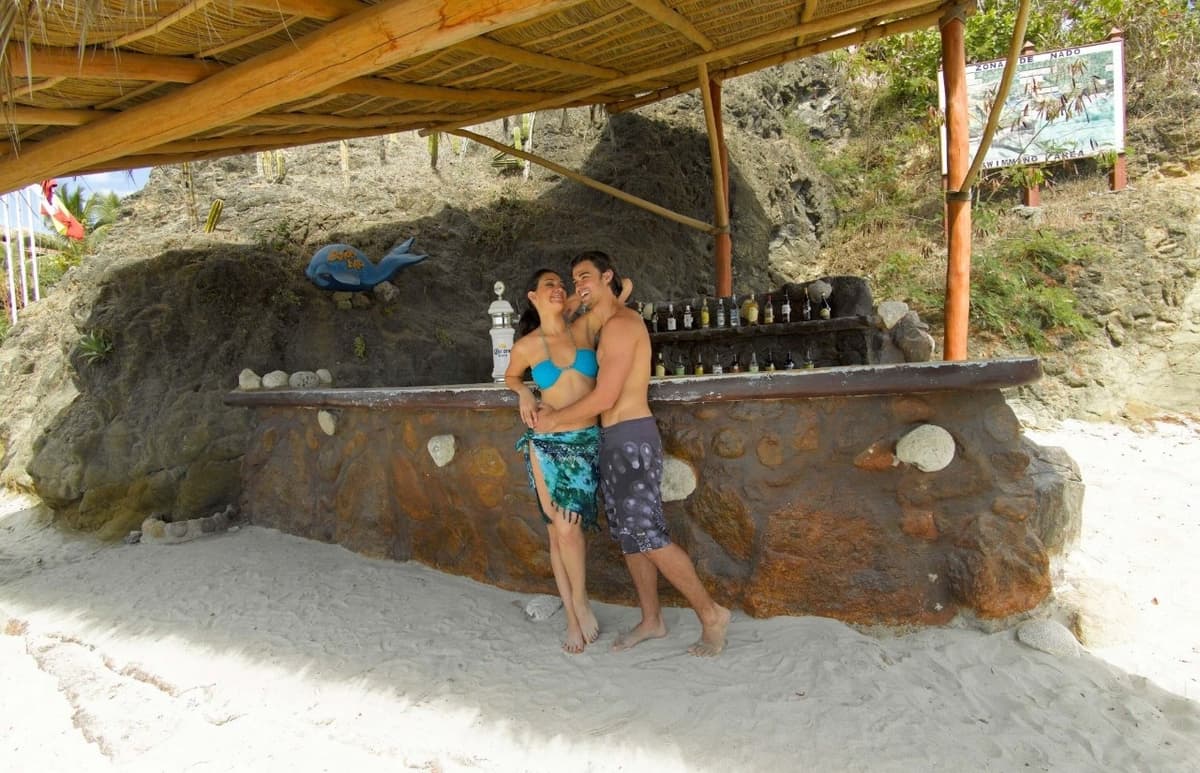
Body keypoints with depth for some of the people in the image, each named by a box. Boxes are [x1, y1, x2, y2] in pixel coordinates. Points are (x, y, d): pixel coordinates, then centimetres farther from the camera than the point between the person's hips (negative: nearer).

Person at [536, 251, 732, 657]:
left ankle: (711, 613, 3)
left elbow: (604, 397, -19)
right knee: (628, 535, 13)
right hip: (614, 441, 10)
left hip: (632, 439, -10)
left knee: (647, 535, -9)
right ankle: (651, 620, 23)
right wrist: (557, 412, 6)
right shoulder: (607, 326, 18)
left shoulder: (621, 323, -14)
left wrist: (554, 420, -8)